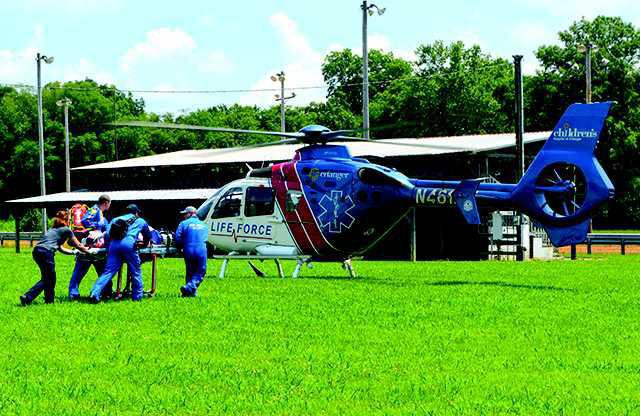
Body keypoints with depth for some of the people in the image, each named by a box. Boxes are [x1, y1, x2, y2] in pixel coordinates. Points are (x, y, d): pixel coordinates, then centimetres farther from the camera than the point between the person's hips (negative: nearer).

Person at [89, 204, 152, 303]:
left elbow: (107, 234, 21)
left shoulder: (115, 219, 33)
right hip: (129, 244, -3)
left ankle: (94, 294, -15)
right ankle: (137, 296, 15)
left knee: (108, 272, -2)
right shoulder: (140, 221, 30)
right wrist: (144, 244, 62)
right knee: (136, 272, 12)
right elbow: (148, 236, 44)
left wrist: (108, 246, 33)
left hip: (114, 244, 3)